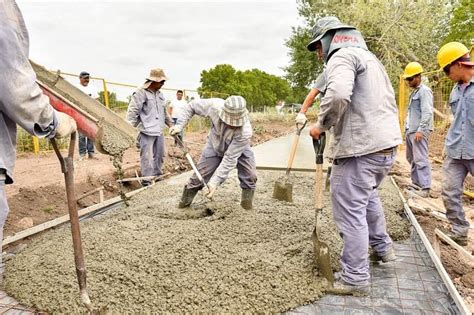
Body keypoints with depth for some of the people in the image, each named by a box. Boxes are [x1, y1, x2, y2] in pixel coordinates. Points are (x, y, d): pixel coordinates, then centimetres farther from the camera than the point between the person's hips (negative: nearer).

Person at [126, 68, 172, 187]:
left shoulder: (160, 94, 14)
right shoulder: (141, 93, -11)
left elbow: (164, 112, 24)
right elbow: (132, 112, -14)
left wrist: (170, 124, 24)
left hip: (159, 131, 8)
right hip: (147, 132, -8)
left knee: (159, 155, 15)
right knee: (147, 157, -4)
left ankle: (157, 176, 31)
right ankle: (147, 181, 5)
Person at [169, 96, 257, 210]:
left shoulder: (245, 132, -42)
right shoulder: (215, 105, -36)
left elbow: (230, 159, -37)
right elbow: (193, 106, -15)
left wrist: (215, 182, -38)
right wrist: (180, 125, -21)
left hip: (239, 149, -1)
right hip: (215, 145, 2)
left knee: (250, 177, -16)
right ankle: (185, 200, 23)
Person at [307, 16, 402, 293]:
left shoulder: (343, 55, -7)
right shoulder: (370, 57, 24)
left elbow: (337, 94, -28)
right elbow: (389, 100, 26)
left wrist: (321, 125, -13)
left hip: (361, 148, -10)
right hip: (388, 144, 10)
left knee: (351, 211, -1)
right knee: (368, 194, 29)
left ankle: (356, 278, 9)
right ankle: (382, 247, 43)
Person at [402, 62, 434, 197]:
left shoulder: (424, 91, -8)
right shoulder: (414, 92, 20)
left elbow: (427, 113, -17)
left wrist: (420, 130, -21)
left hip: (419, 131, -10)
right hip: (410, 130, 10)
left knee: (420, 159, -11)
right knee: (412, 159, 14)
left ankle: (425, 188, -9)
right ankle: (416, 183, 23)